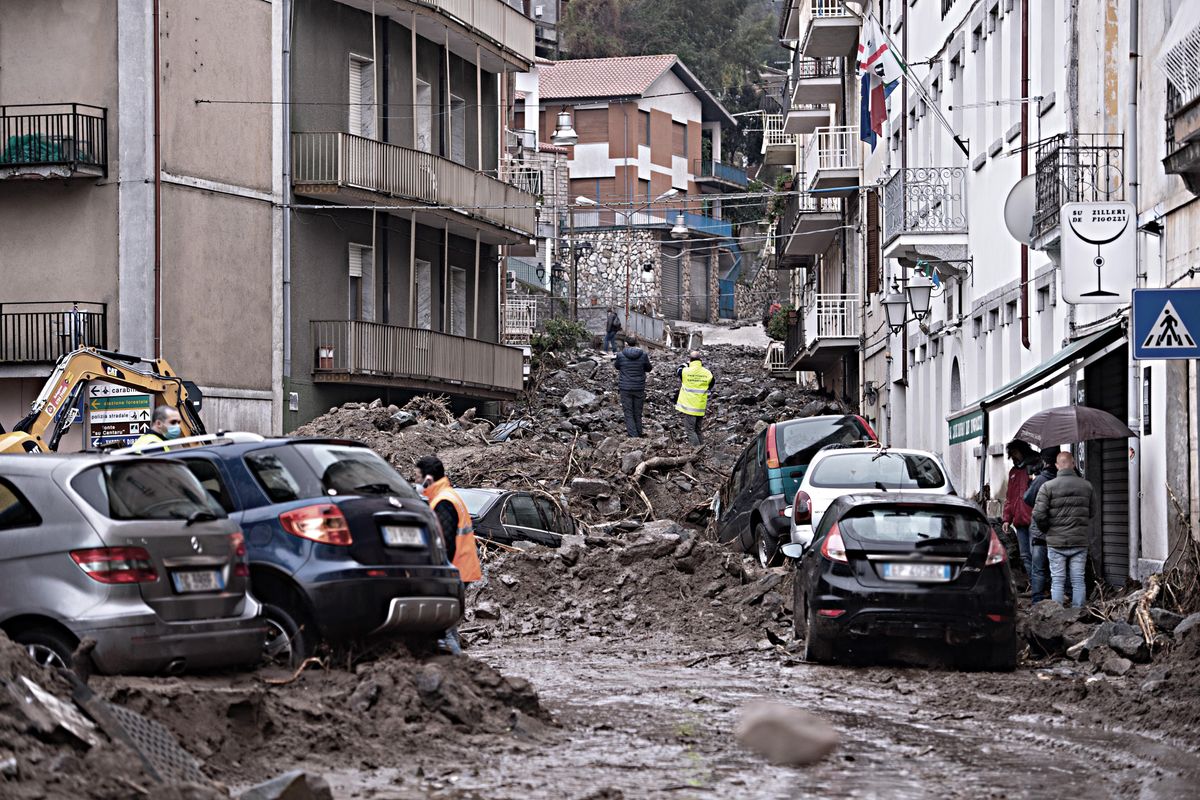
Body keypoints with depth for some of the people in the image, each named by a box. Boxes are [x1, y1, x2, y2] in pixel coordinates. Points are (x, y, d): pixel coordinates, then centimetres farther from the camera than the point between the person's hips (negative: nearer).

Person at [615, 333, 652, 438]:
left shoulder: (620, 355, -11)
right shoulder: (643, 355, -9)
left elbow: (617, 366, 8)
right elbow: (648, 368, 6)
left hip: (625, 389, -2)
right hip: (639, 389, 2)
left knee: (628, 413, 4)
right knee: (638, 414, 14)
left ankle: (634, 436, -4)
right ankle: (638, 434, 22)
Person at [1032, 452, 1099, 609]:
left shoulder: (1048, 486, -7)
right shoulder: (1086, 486, 1)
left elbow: (1038, 514, -12)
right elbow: (1095, 512, 6)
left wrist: (1047, 528, 6)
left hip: (1056, 542, -2)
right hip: (1080, 541, 2)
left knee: (1057, 581, 3)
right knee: (1078, 580, 8)